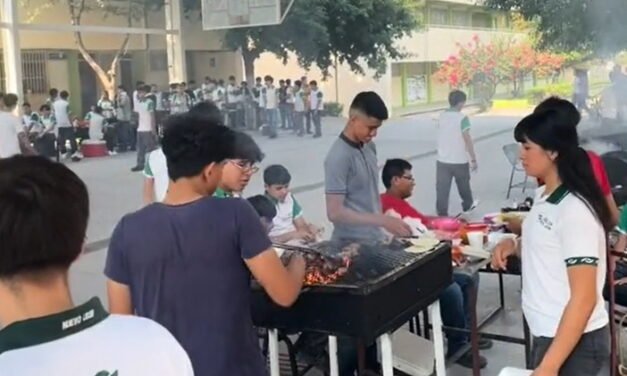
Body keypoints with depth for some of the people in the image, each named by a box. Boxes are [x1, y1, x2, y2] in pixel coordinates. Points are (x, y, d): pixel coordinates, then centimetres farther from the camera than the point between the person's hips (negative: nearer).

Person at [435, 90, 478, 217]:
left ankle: (442, 214, -1)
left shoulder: (442, 116, 3)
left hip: (442, 160, 4)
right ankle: (467, 206, 40)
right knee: (463, 185, 19)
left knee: (442, 189, 1)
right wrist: (473, 159, -10)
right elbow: (467, 139, -15)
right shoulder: (462, 117, -14)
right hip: (459, 160, -3)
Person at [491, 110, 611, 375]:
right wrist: (515, 245, 0)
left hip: (575, 344, -8)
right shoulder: (543, 196, 4)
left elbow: (584, 299, -24)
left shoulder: (575, 210, -22)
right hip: (548, 335, 8)